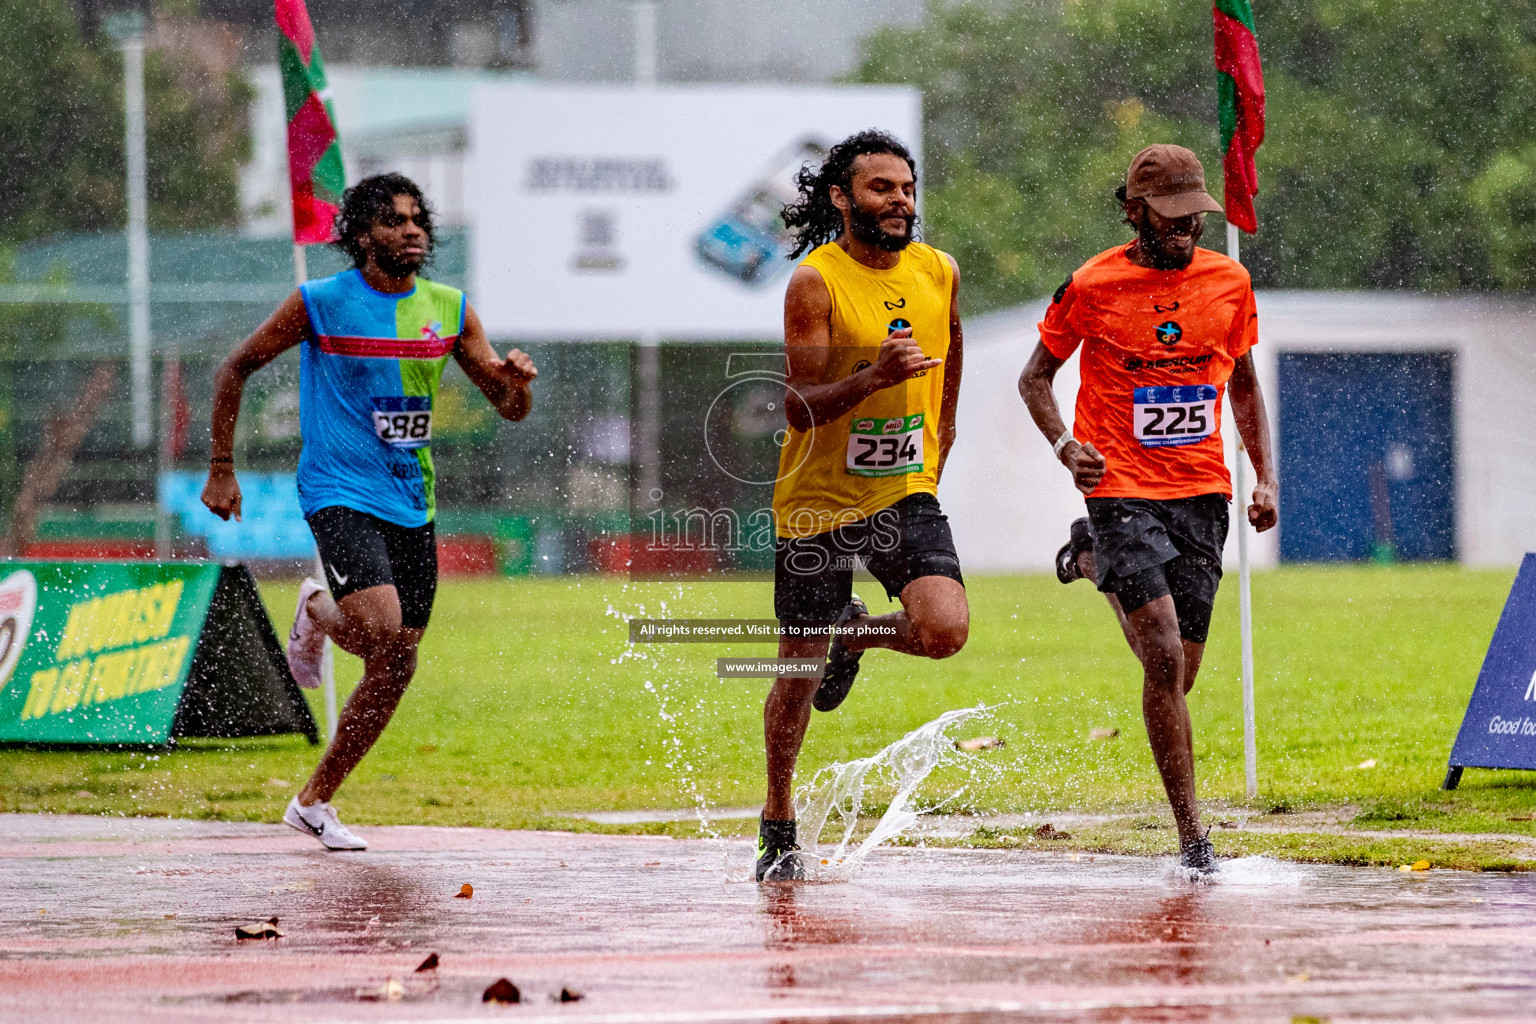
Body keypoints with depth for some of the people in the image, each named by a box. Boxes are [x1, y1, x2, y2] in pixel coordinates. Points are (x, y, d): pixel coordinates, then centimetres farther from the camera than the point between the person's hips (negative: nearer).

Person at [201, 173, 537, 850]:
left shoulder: (448, 310, 6)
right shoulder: (321, 303, -7)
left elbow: (510, 407, 9)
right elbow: (237, 368, 4)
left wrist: (516, 382, -15)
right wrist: (221, 470, 1)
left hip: (411, 503, 5)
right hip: (340, 493, -5)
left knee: (395, 670, 5)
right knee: (379, 629, -27)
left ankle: (314, 801, 20)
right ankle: (317, 614, 7)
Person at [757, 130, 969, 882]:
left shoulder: (938, 274, 1)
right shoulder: (815, 283, -15)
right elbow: (798, 407, -19)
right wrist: (874, 376, -33)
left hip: (905, 492, 4)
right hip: (818, 498, -3)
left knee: (945, 630, -20)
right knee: (799, 675, 5)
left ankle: (853, 635, 15)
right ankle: (777, 821, 27)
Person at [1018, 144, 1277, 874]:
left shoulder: (1229, 282, 5)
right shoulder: (1092, 287, -5)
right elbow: (1036, 377, 7)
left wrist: (1265, 477, 9)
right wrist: (1065, 444, -11)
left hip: (1201, 493, 4)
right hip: (1121, 491, -4)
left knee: (1178, 673, 6)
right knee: (1165, 662, -16)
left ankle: (1091, 563, 35)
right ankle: (1191, 835, -9)